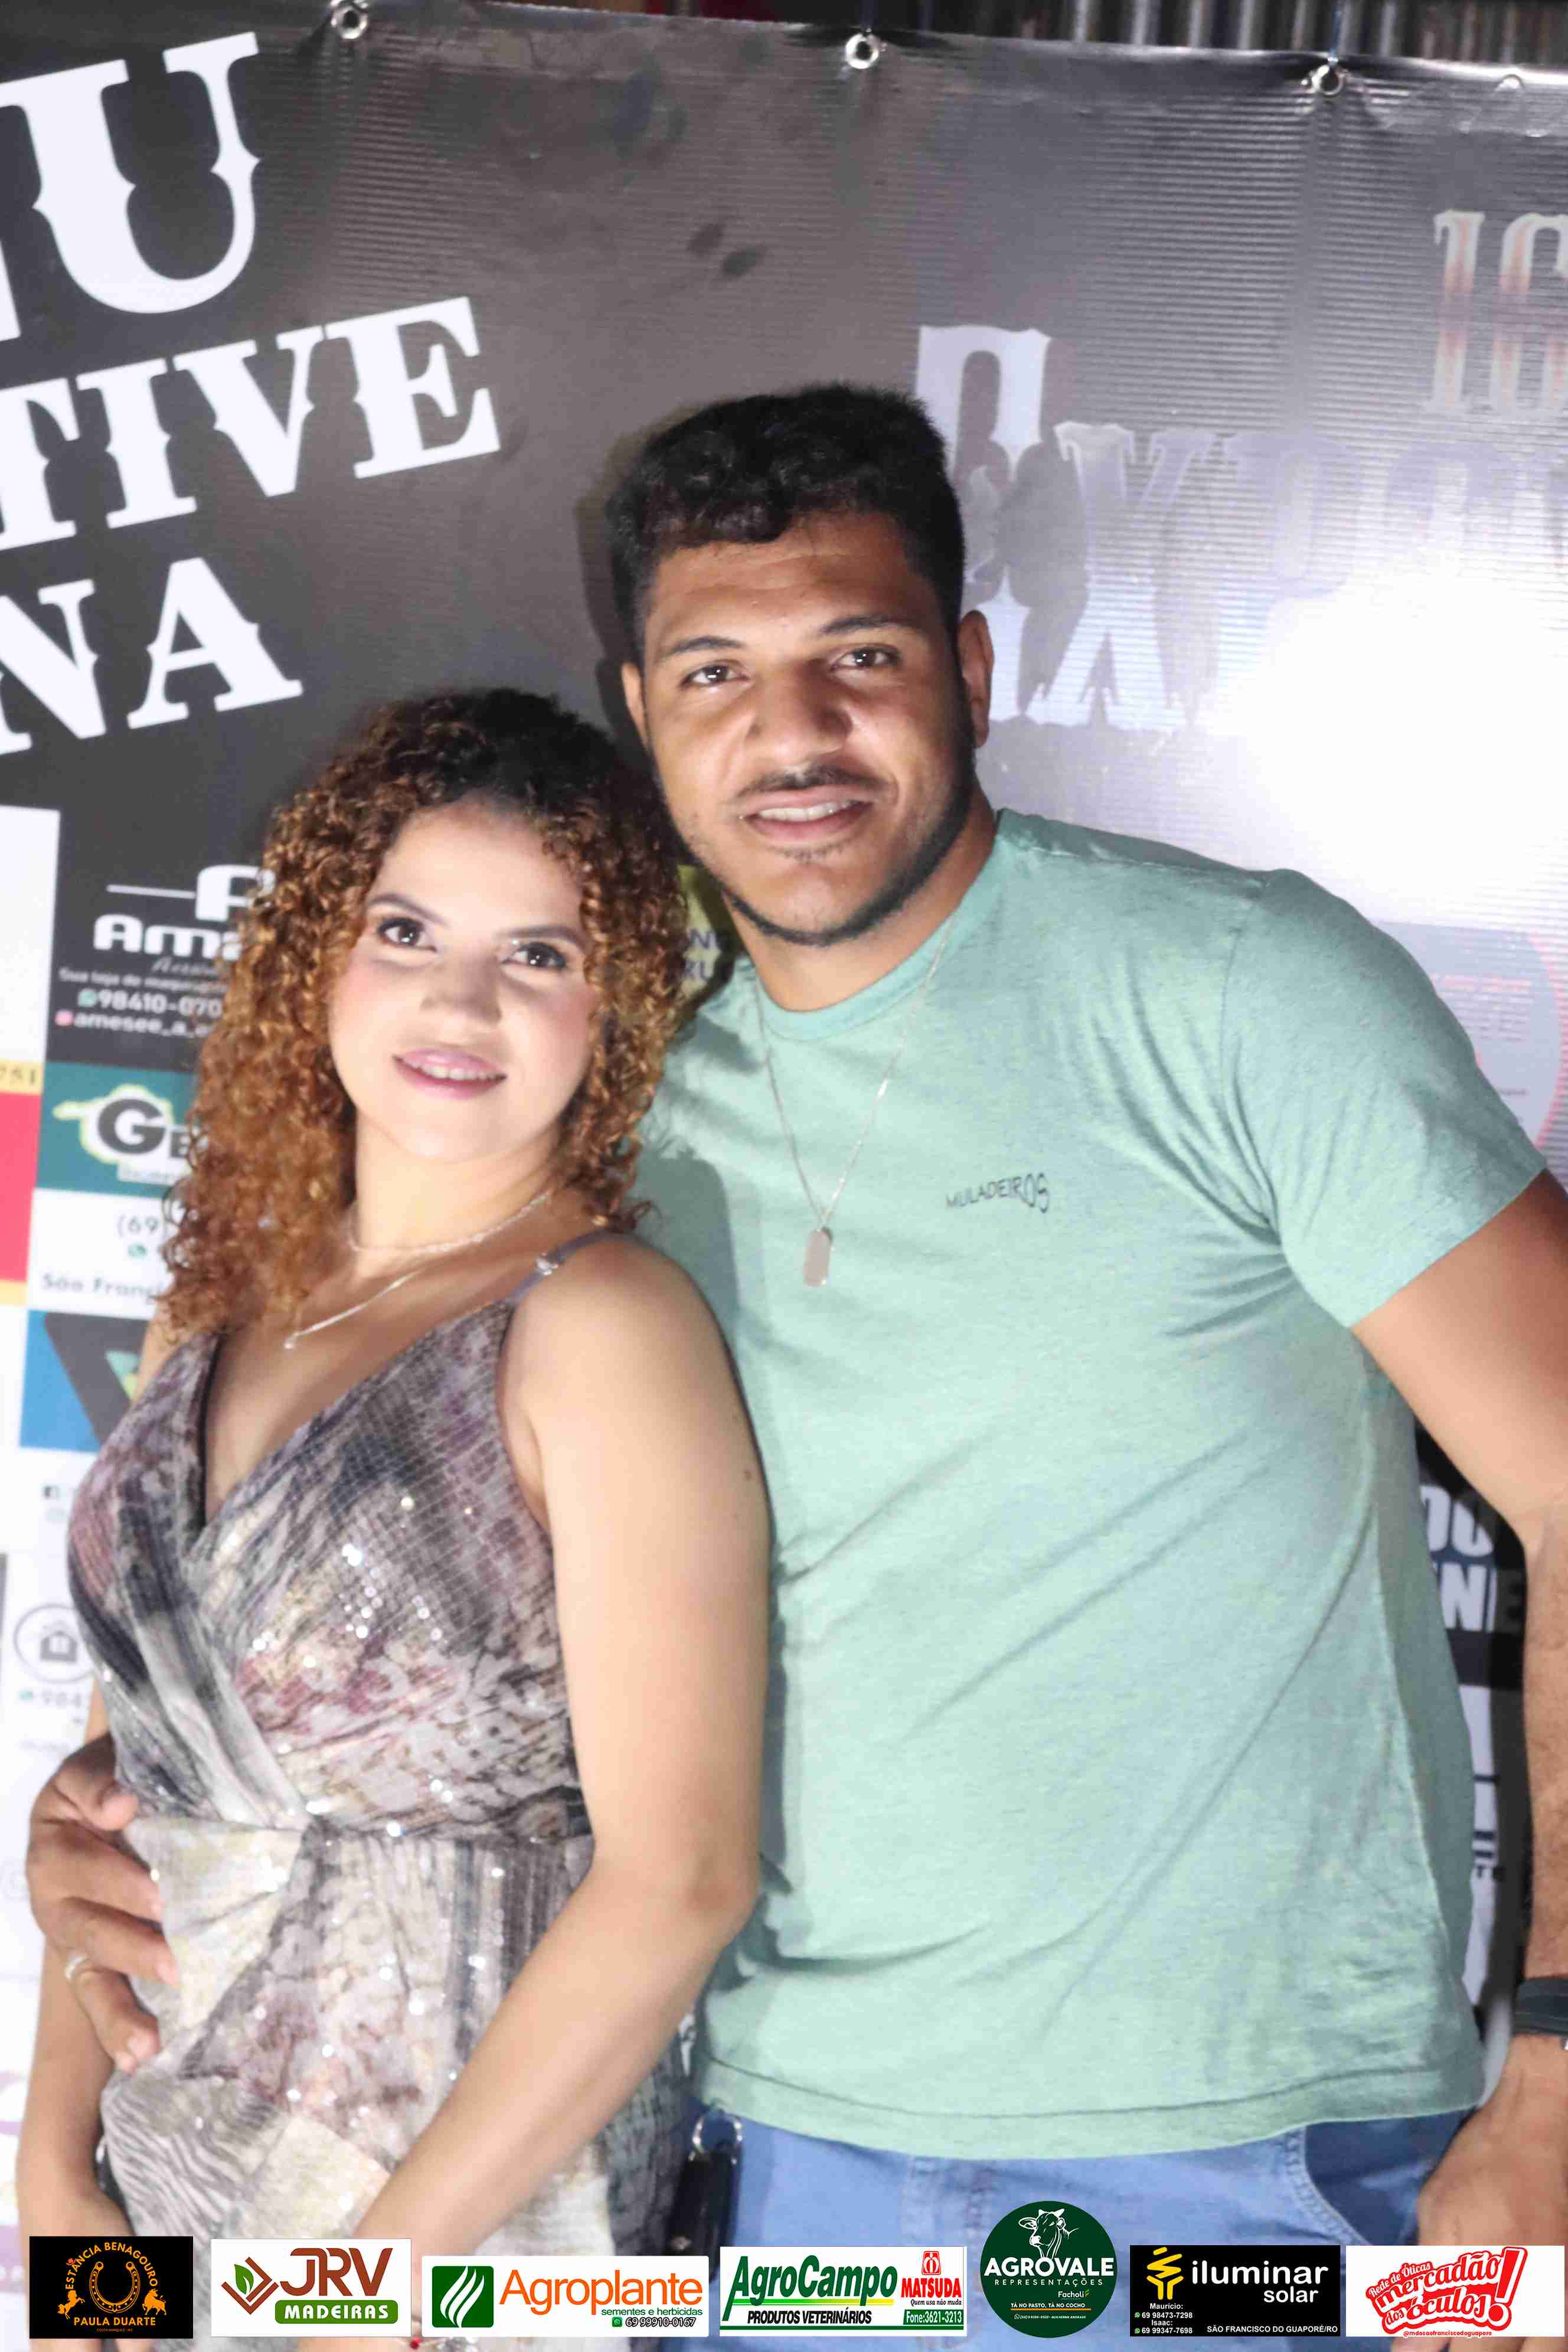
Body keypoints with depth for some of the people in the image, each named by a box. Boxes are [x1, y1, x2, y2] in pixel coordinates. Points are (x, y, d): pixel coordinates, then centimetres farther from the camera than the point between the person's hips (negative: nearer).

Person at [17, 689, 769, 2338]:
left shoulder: (602, 1326, -16)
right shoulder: (227, 1301, 3)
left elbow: (677, 1878, -19)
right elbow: (130, 1760, 7)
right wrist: (55, 2160, 1)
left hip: (472, 2216, -5)